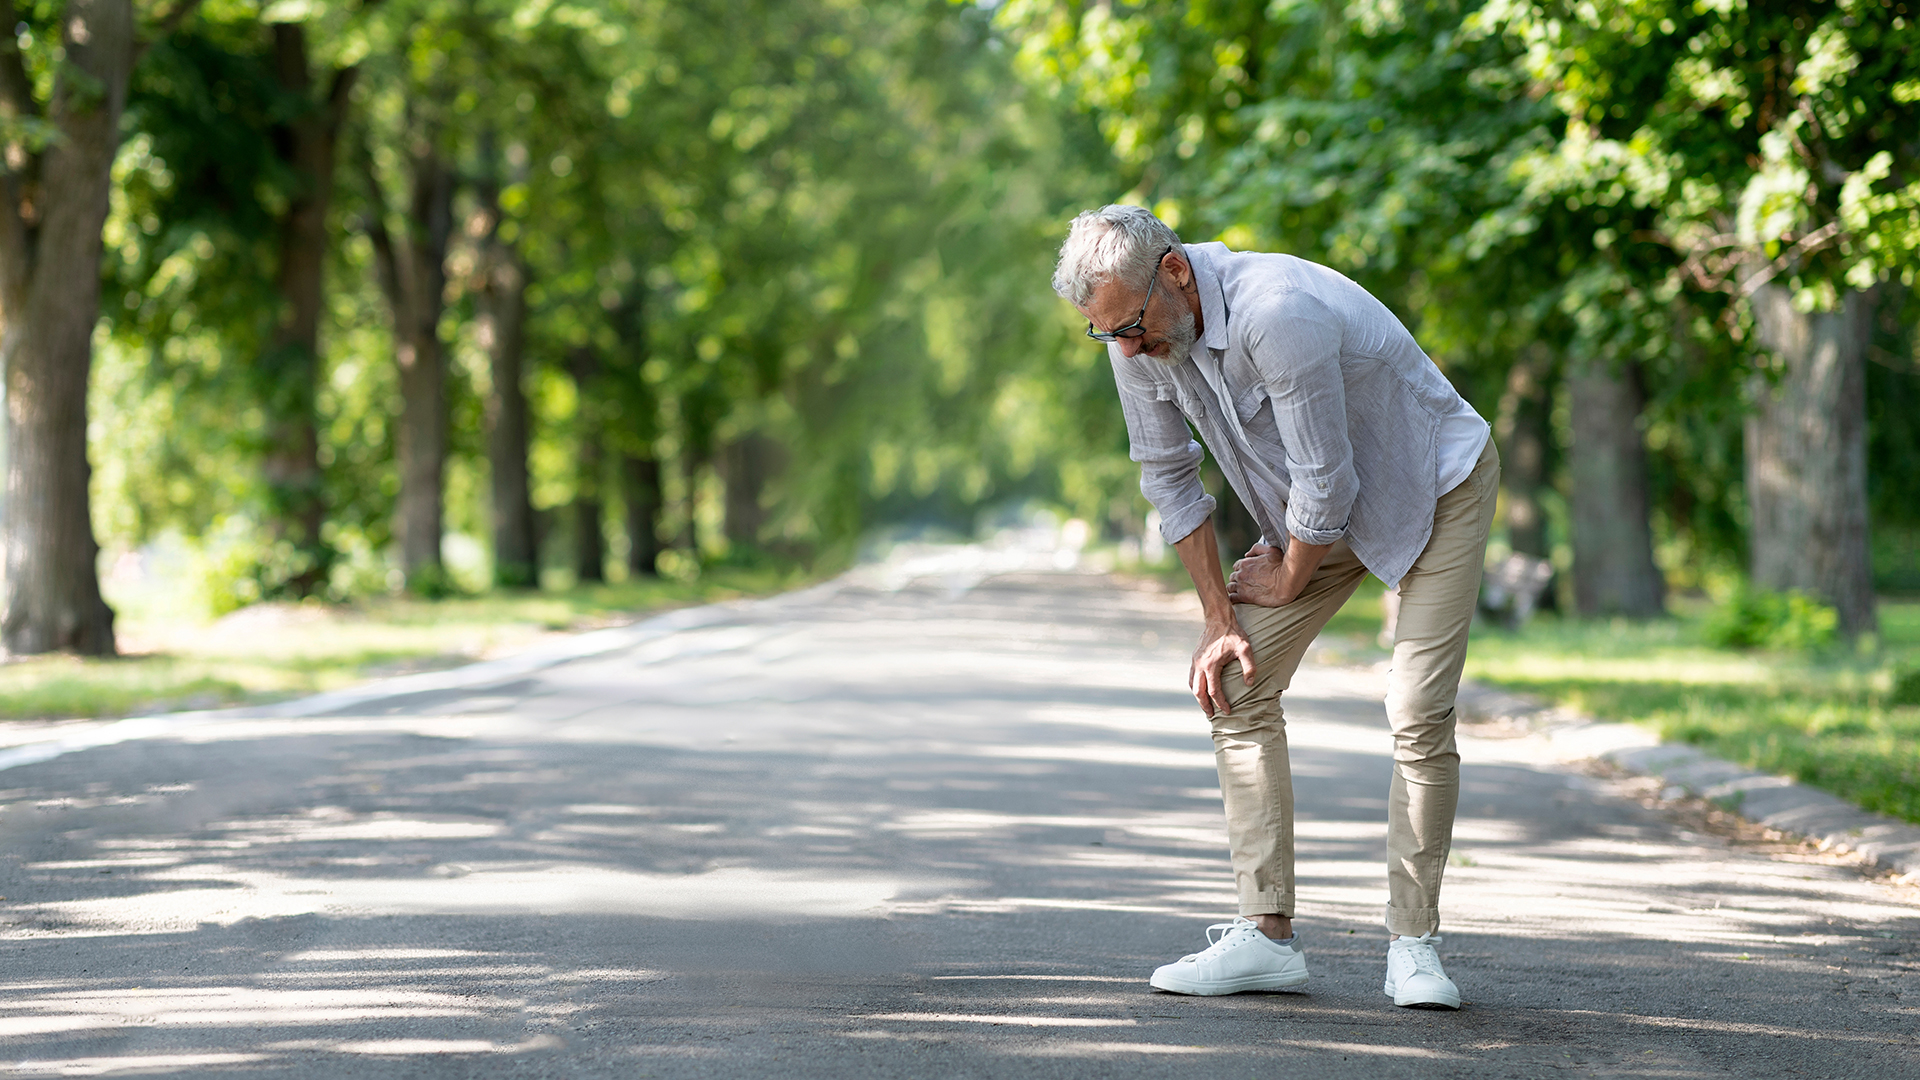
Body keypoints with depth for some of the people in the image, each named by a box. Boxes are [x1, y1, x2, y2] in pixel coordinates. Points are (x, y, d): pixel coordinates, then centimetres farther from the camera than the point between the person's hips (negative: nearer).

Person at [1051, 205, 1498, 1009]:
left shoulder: (1278, 314, -38)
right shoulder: (1137, 332, -14)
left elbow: (1326, 479, -29)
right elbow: (1168, 476, -1)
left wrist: (1288, 578, -11)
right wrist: (1219, 618, -4)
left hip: (1435, 485, -7)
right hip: (1312, 508, 7)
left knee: (1419, 715, -17)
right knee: (1235, 686, -4)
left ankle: (1413, 945, -6)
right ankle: (1266, 934, -2)